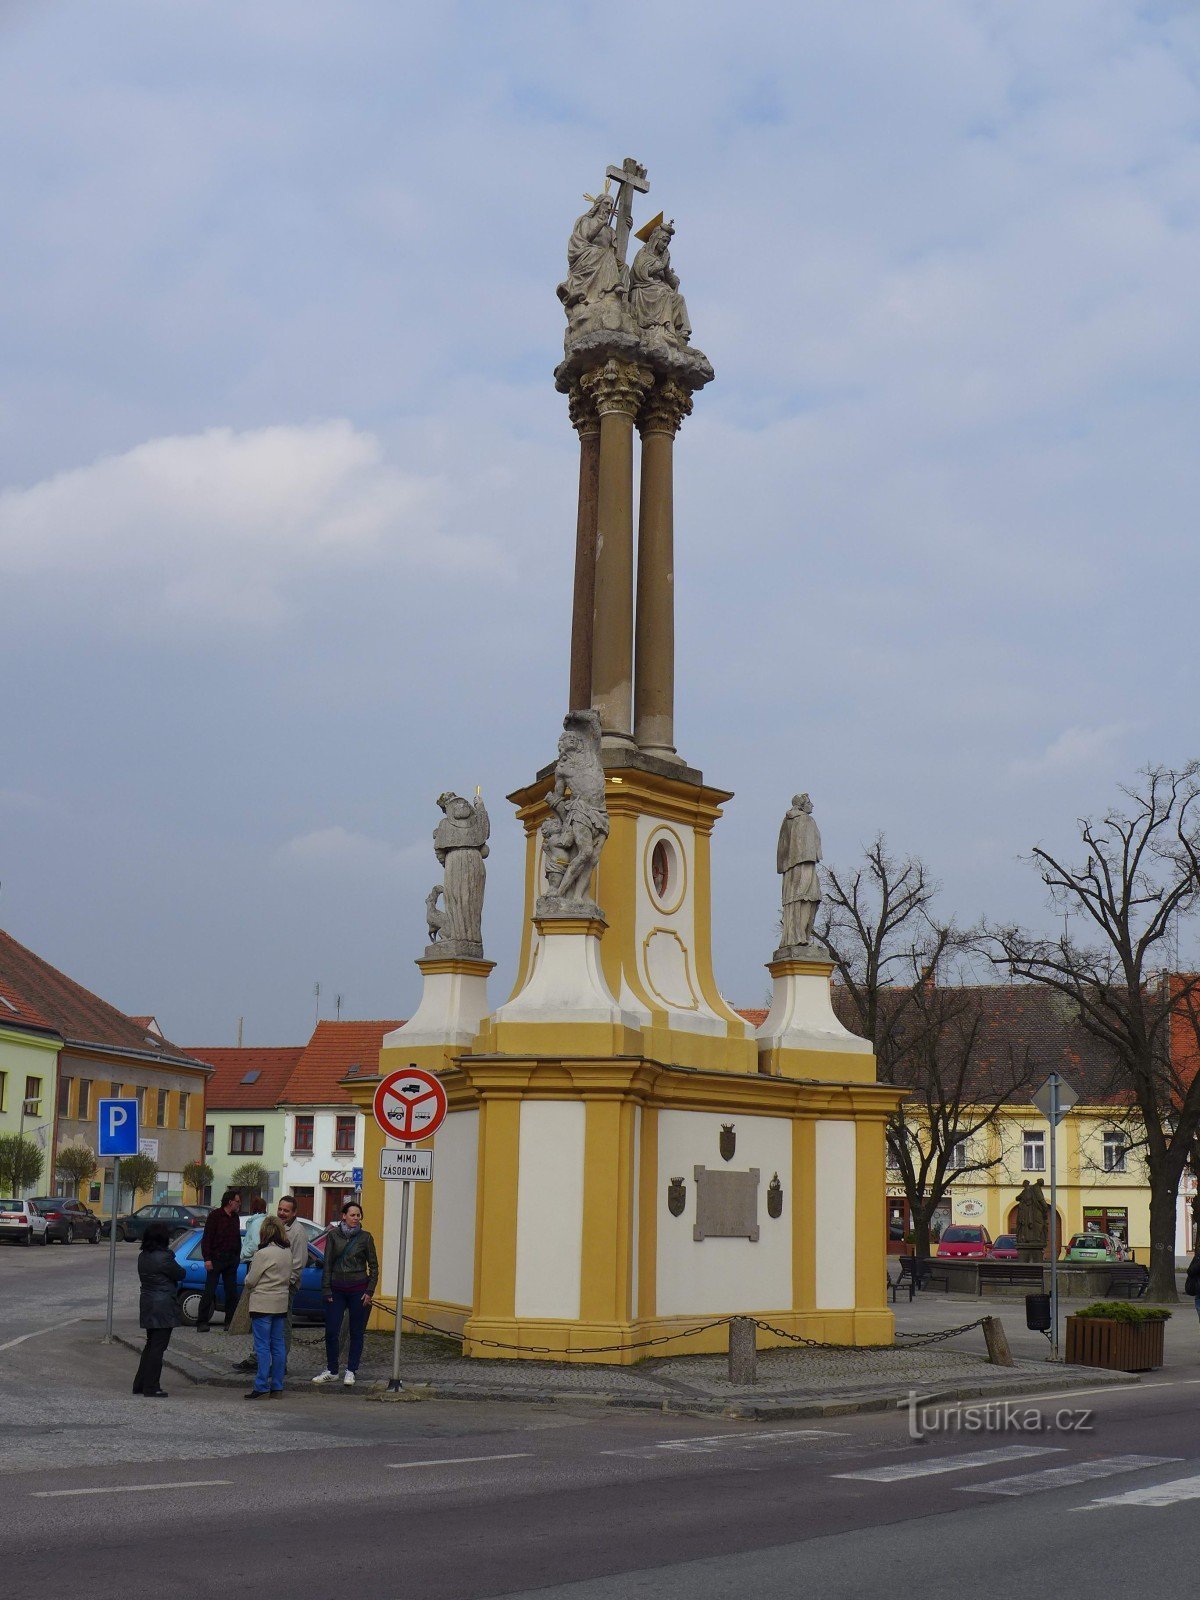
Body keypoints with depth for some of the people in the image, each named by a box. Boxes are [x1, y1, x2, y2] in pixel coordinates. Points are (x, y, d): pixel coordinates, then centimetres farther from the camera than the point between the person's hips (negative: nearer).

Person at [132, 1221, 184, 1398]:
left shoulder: (143, 1256, 6)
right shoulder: (164, 1258, -19)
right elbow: (180, 1274, -7)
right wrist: (176, 1267, 11)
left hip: (147, 1306, 8)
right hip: (163, 1307, -8)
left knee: (151, 1345, 19)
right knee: (158, 1347, -1)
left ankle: (140, 1384, 22)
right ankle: (151, 1388, 2)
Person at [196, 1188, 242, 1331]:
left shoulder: (235, 1218, 14)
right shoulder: (214, 1216, -6)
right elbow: (206, 1238, -9)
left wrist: (237, 1256, 10)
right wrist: (207, 1258, -16)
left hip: (231, 1260, 6)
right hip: (216, 1259, -6)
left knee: (232, 1291, 6)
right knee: (210, 1291, -6)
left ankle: (230, 1321, 13)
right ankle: (202, 1322, -3)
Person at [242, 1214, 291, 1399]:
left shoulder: (263, 1254, -16)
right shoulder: (287, 1252, 5)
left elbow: (250, 1280, -10)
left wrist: (248, 1287, 11)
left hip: (263, 1305, -7)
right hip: (281, 1304, 7)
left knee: (262, 1346, -3)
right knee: (277, 1345, 10)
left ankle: (261, 1386, -4)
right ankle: (277, 1387, 13)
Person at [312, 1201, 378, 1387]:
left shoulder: (365, 1237, 1)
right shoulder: (333, 1235, 2)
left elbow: (374, 1267, 4)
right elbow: (327, 1264, 4)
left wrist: (369, 1291, -4)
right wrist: (326, 1290, -2)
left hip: (358, 1290, -1)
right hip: (336, 1289, 1)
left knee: (356, 1333, 4)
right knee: (331, 1331, 0)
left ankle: (350, 1371, 14)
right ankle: (331, 1371, 14)